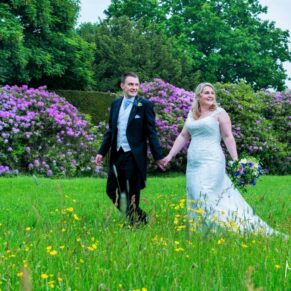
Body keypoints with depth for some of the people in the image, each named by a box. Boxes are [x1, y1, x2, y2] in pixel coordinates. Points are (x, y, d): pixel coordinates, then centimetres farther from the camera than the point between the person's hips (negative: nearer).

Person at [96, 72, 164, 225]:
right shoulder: (115, 104, 10)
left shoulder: (145, 105, -5)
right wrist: (102, 152, 11)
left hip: (134, 156, -6)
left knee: (132, 194, 0)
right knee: (112, 191, 8)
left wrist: (158, 156, -7)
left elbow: (151, 132, -5)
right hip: (117, 155, 6)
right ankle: (140, 217, 24)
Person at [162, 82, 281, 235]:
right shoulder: (191, 114, 16)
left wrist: (236, 161, -10)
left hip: (211, 162, -6)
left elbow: (228, 137, -3)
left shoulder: (219, 113, 1)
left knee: (206, 198, -15)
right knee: (195, 199, 4)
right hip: (193, 164, 6)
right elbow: (183, 136, 21)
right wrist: (170, 155, 15)